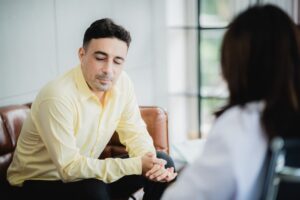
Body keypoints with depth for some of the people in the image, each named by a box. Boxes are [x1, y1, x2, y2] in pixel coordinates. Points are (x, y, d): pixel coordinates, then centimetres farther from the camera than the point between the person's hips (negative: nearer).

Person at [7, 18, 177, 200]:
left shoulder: (122, 83, -10)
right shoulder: (58, 97, -30)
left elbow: (135, 132, 0)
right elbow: (69, 168, -30)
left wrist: (153, 163, -23)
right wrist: (136, 165, -31)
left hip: (88, 173, 6)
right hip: (40, 181, -6)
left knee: (164, 163, -4)